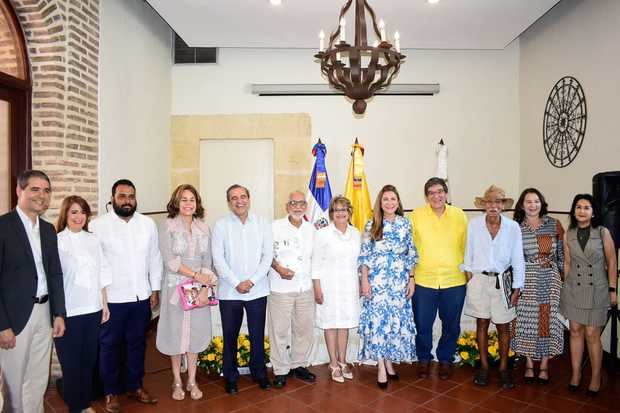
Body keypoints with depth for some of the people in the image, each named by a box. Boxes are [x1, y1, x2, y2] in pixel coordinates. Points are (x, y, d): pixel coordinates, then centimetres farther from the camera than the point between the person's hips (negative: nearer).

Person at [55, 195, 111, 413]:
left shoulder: (93, 240, 7)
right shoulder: (56, 242, -7)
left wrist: (105, 304, 11)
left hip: (92, 309, 4)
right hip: (68, 312, -4)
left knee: (89, 359, 13)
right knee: (71, 362, 7)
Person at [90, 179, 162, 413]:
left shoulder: (148, 224, 3)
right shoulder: (98, 225, -9)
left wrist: (155, 289, 7)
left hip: (141, 297, 3)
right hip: (111, 299, -3)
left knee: (137, 343, 16)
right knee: (110, 346, 12)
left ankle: (135, 387, 33)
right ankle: (110, 392, 29)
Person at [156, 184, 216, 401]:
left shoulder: (204, 228, 5)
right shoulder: (167, 225, -5)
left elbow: (207, 261, 2)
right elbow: (170, 260, -12)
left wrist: (204, 288, -9)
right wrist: (195, 274, -14)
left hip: (199, 289, 3)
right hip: (175, 287, -2)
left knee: (195, 332, 10)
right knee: (176, 332, 8)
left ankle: (192, 380, 26)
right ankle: (177, 381, 26)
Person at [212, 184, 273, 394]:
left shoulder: (262, 223, 1)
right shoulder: (221, 225, -3)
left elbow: (268, 255, -1)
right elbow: (218, 258, -6)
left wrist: (252, 281, -10)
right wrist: (236, 283, -12)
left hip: (257, 290, 1)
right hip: (229, 291, -1)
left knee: (257, 335, 11)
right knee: (230, 336, 11)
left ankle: (259, 373, 31)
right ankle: (230, 377, 29)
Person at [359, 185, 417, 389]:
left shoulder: (405, 224, 5)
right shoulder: (371, 225, -1)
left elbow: (411, 254, 8)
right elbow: (364, 255, -1)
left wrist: (412, 279, 4)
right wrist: (364, 280, -6)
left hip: (400, 280, 2)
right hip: (377, 281, -2)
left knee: (397, 320, 7)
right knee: (377, 319, -2)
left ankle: (389, 361, 25)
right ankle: (381, 368, 8)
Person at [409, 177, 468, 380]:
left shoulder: (459, 216, 2)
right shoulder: (416, 216, -3)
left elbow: (466, 246, 8)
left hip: (455, 281, 2)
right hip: (424, 280, -1)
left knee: (451, 325, 14)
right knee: (422, 324, 8)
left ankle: (445, 359, 35)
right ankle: (424, 359, 31)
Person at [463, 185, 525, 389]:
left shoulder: (513, 227, -6)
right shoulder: (474, 224, -6)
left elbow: (518, 259, -3)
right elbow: (468, 253, 2)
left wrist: (517, 288, -3)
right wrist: (469, 277, 0)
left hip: (501, 281, 0)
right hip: (479, 280, 0)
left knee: (503, 326, 8)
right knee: (482, 323, 10)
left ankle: (503, 367, 24)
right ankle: (484, 366, 23)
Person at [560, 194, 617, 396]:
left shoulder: (603, 232, -6)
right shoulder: (568, 235, 1)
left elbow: (612, 262, -2)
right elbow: (567, 263, 8)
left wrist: (613, 289, -2)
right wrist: (566, 286, 9)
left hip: (597, 290, -2)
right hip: (573, 289, 2)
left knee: (592, 335, 0)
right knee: (575, 331, 8)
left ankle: (596, 378, 17)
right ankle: (575, 374, 19)